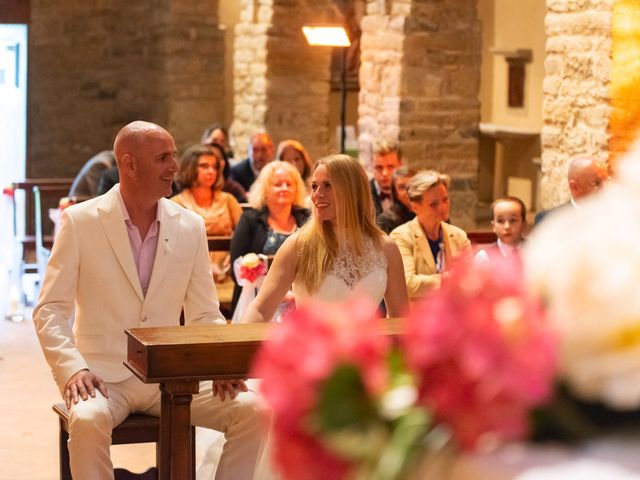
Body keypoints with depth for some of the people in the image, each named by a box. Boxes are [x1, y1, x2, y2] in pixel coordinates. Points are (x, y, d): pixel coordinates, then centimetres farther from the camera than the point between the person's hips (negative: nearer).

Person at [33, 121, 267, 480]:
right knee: (88, 420, -35)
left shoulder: (191, 226, 6)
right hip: (104, 376, -3)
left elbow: (204, 315, 8)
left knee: (251, 409, -18)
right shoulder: (80, 221, -4)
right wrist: (72, 369, -20)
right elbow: (50, 311, -4)